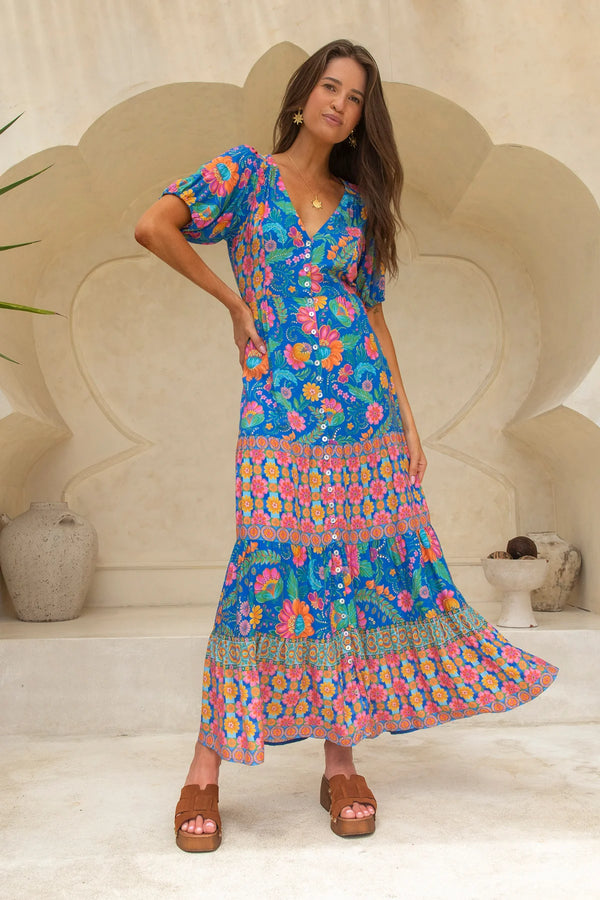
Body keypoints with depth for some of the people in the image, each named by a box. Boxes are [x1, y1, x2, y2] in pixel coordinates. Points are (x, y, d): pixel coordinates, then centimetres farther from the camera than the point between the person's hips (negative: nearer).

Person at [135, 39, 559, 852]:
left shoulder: (359, 203, 15)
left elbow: (374, 317, 14)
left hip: (367, 418, 4)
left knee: (364, 574, 2)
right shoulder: (244, 174, 5)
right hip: (280, 419, -4)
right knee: (269, 576, -9)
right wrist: (233, 299, -6)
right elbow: (153, 226, -9)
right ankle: (205, 774, 3)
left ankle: (341, 764, 16)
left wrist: (408, 419, 8)